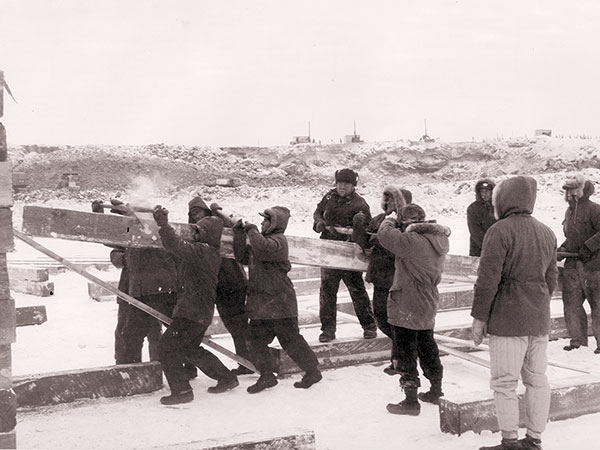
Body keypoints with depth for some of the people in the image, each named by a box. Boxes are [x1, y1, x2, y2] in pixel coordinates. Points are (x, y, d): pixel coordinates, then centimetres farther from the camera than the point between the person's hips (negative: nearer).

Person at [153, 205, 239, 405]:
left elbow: (178, 247, -30)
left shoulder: (204, 251, -18)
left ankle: (182, 390, -3)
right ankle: (227, 378, 30)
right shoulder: (208, 253, 14)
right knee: (190, 349, 23)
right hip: (201, 312, 11)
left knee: (167, 347, -6)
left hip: (193, 313, -11)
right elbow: (180, 250, 21)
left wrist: (162, 223, -24)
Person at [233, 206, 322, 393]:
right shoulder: (261, 239, 15)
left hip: (279, 300, -8)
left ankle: (313, 371, 15)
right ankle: (267, 376, 16)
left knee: (290, 339, 0)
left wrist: (252, 231, -19)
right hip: (259, 303, 8)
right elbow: (242, 256, 14)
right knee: (257, 340, 6)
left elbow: (264, 249, -33)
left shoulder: (278, 240, -13)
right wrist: (239, 234, 5)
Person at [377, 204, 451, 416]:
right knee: (427, 345, 23)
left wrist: (390, 220, 0)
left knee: (407, 352, 0)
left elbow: (385, 235, -20)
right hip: (428, 304, 8)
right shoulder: (440, 239, 0)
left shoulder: (411, 241, -24)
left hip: (407, 307, -8)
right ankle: (435, 390, 35)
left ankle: (411, 401, 5)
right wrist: (417, 227, 4)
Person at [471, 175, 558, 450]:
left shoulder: (500, 231, -13)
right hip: (539, 322, 7)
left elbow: (487, 280, -15)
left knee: (504, 383, 0)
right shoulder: (547, 233, 11)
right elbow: (551, 278, 17)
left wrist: (479, 317, -8)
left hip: (507, 322, -7)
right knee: (537, 380, 12)